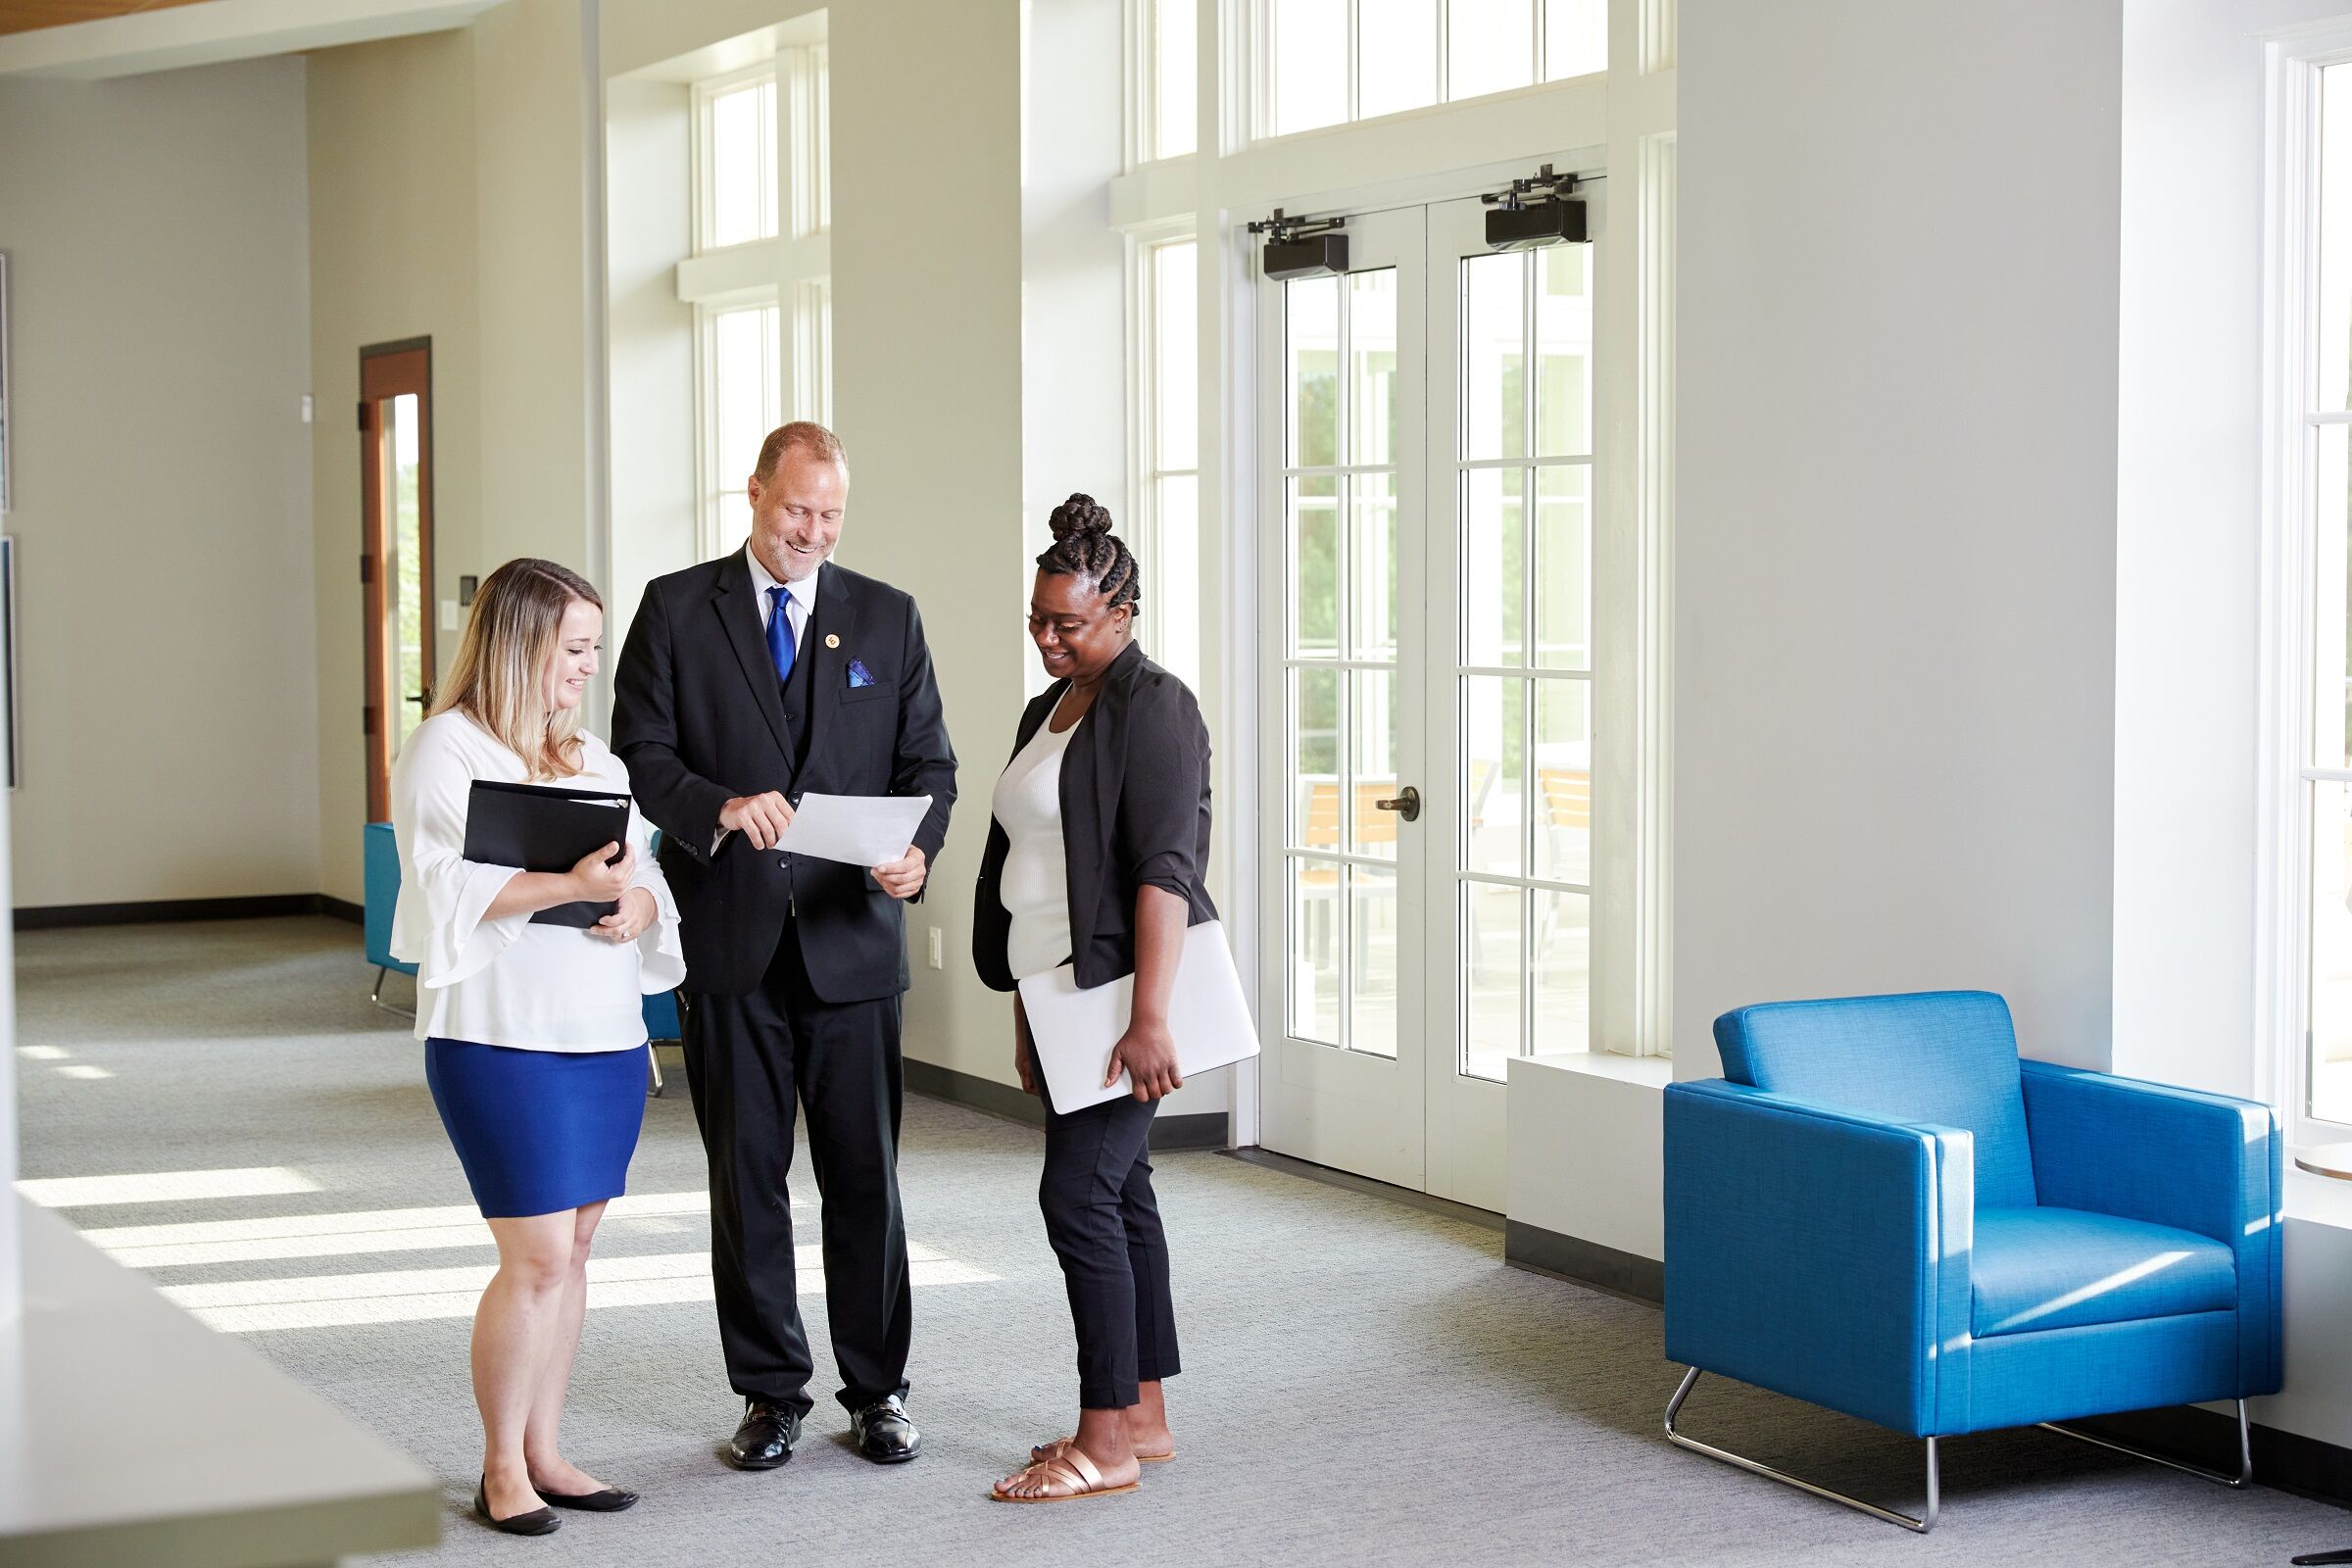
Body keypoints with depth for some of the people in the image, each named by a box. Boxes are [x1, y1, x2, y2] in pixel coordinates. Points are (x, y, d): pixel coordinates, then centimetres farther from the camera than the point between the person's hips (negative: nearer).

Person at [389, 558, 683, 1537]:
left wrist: (638, 903, -7)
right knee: (538, 1257, -7)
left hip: (606, 1034, 7)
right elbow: (446, 889, -16)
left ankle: (543, 1450, 19)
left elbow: (644, 871, 15)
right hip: (503, 1039, -7)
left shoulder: (592, 757, 16)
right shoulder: (447, 750, -5)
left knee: (571, 1249, 9)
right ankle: (501, 1470, 6)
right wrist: (568, 886, -25)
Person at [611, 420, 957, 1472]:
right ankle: (771, 1394, 18)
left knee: (865, 1179, 5)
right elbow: (640, 753, -2)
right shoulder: (677, 608, 3)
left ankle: (876, 1393, 17)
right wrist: (720, 806, -21)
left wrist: (917, 850, -14)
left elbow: (928, 761, 6)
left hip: (851, 939, 1)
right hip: (729, 941, -1)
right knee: (745, 1180, 7)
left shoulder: (887, 617, 8)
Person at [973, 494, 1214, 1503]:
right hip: (1061, 994, 9)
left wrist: (1149, 1016, -25)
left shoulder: (1152, 708, -12)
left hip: (1119, 992, -9)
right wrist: (1027, 1018, 20)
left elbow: (1164, 870, -20)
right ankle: (1145, 1416, 18)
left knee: (1079, 1195, -11)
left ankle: (1106, 1443, -6)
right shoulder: (1050, 710, 16)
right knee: (1119, 1194, 11)